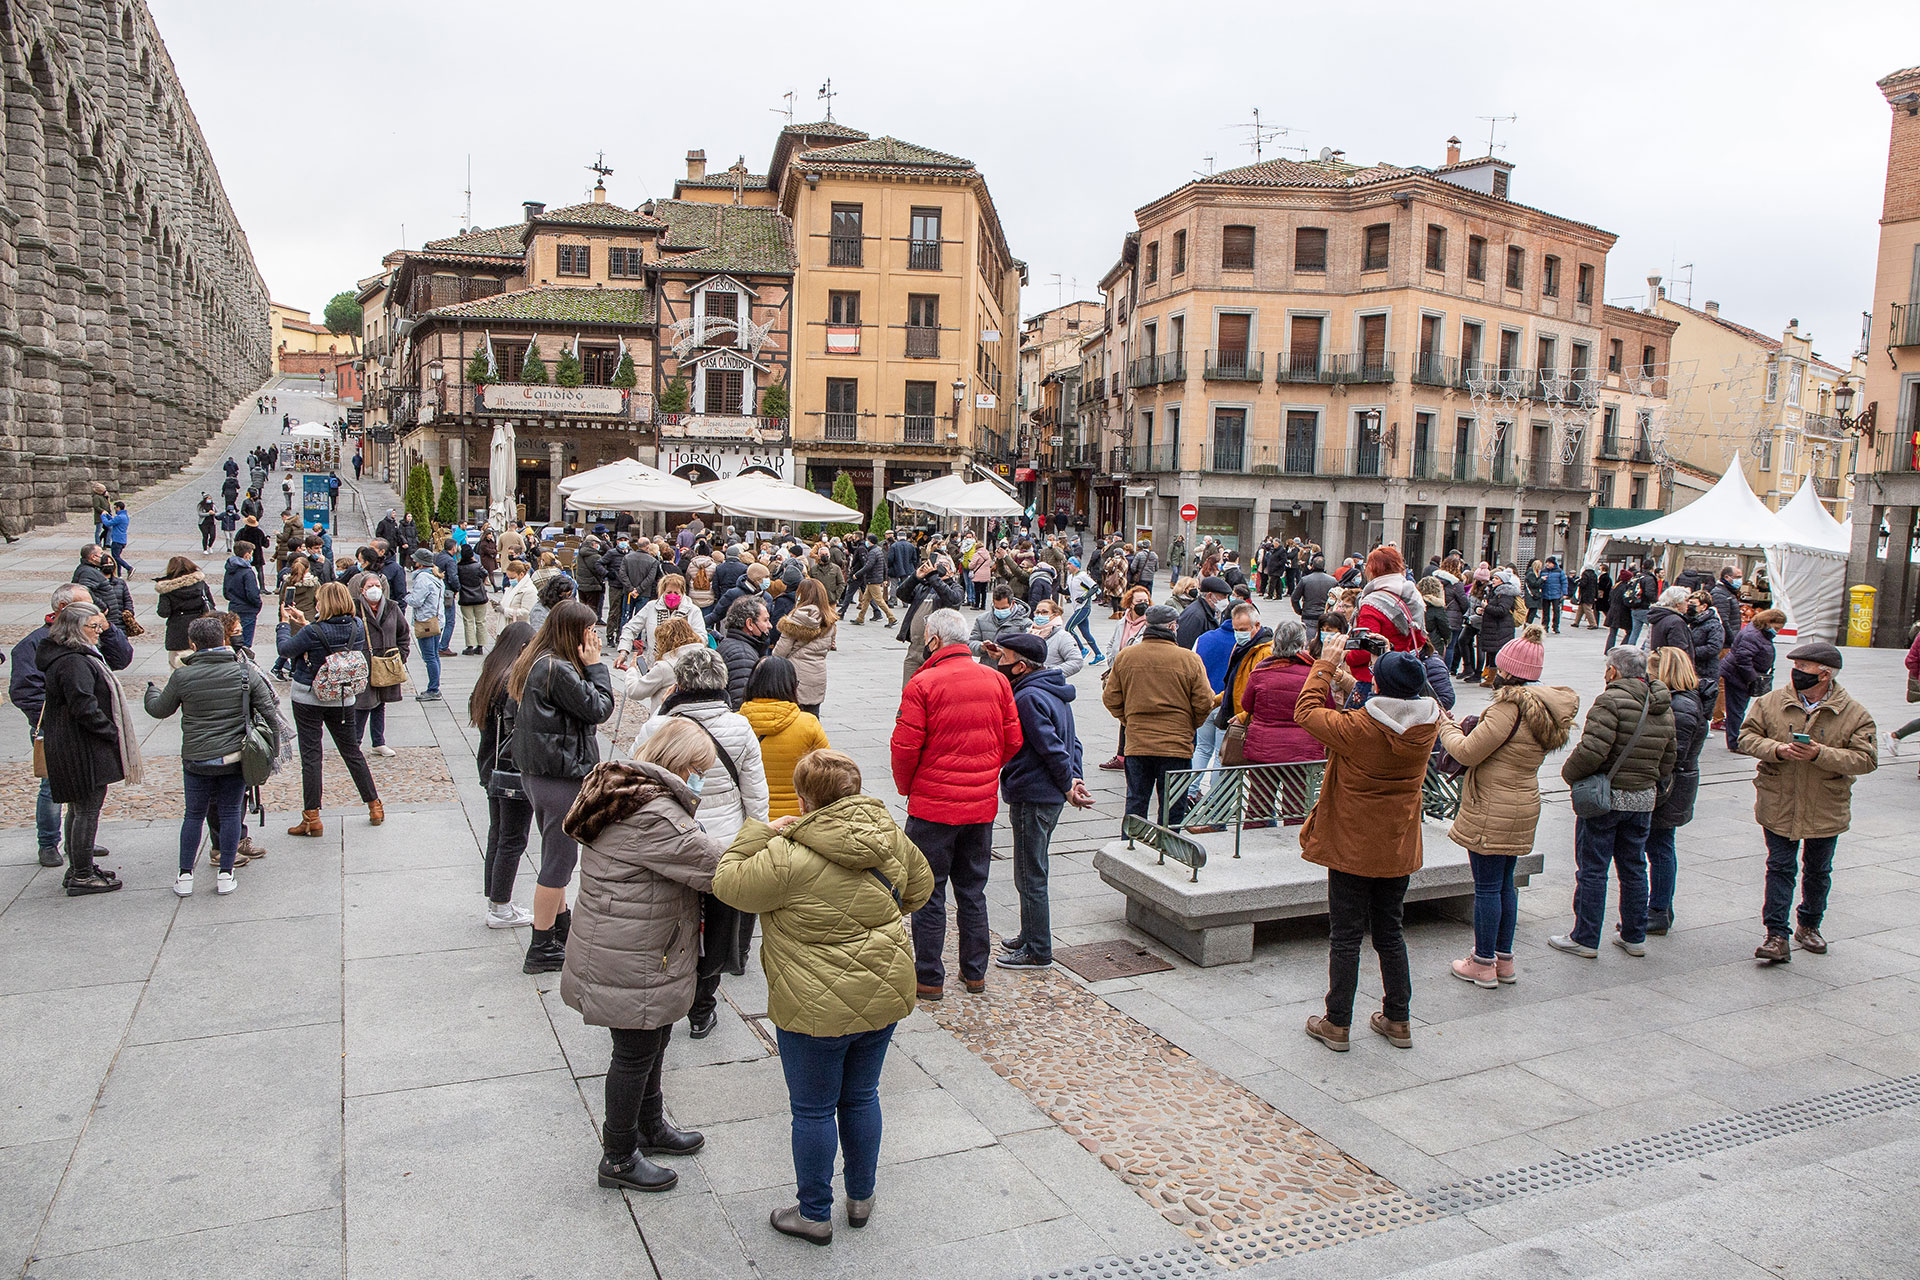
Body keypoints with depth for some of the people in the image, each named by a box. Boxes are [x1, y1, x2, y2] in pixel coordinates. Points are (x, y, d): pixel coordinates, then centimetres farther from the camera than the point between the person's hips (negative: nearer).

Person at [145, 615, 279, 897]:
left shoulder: (182, 676, -8)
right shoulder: (245, 671, -5)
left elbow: (160, 710, 8)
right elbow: (268, 709, -1)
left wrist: (151, 692, 30)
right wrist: (273, 746, 10)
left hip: (197, 760, 0)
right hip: (236, 758, 0)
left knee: (194, 814, 14)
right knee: (230, 813, 10)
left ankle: (185, 876, 20)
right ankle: (225, 875, 13)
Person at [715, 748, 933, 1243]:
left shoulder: (790, 858, -23)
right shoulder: (892, 838, -4)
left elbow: (729, 883, -9)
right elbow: (921, 890, 14)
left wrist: (761, 833, -1)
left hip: (818, 1011, -6)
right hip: (884, 996, 6)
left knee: (813, 1110, 12)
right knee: (861, 1097, 22)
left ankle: (814, 1213, 27)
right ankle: (862, 1198, 37)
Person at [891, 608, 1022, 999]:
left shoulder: (922, 684, -15)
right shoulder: (996, 680, 1)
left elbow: (905, 747, -14)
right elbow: (1013, 741, 5)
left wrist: (905, 786, 4)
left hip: (933, 805, -5)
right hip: (983, 805, 5)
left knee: (928, 894, 7)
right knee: (973, 892, 17)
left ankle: (929, 978, 14)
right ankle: (974, 973, 26)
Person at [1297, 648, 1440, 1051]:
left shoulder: (1356, 728, -24)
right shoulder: (1427, 724, -9)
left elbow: (1306, 712, -9)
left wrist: (1325, 667, 1)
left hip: (1352, 847, -5)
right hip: (1398, 847, 5)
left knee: (1345, 936, 6)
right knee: (1389, 933, 18)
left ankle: (1337, 1024, 16)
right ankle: (1398, 1020, 27)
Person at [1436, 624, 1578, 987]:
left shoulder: (1511, 706, -22)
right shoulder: (1546, 706, 6)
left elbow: (1468, 752, -18)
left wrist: (1445, 725, -3)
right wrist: (1468, 730, 9)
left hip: (1491, 811, -9)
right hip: (1523, 806, 9)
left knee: (1487, 886, 1)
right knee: (1504, 883, 18)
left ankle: (1483, 964, 11)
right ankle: (1504, 959, 27)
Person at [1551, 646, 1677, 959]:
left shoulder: (1612, 700, -16)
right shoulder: (1663, 707, 9)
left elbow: (1592, 749, -25)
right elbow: (1668, 760, 13)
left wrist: (1569, 773, -10)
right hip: (1644, 798, 7)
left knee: (1592, 869, 1)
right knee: (1633, 869, 16)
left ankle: (1585, 939, 7)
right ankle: (1634, 936, 24)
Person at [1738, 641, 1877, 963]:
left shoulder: (1854, 713, -7)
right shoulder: (1771, 701, -4)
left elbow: (1866, 758, -12)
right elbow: (1747, 737, -1)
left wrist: (1821, 754, -25)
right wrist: (1777, 749, -19)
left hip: (1826, 810, 1)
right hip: (1778, 806, 0)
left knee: (1818, 872, 17)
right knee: (1780, 868, -1)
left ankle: (1808, 925, 36)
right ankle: (1778, 936, 1)